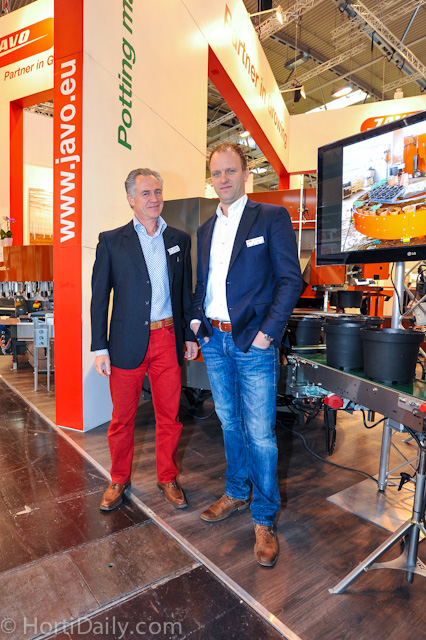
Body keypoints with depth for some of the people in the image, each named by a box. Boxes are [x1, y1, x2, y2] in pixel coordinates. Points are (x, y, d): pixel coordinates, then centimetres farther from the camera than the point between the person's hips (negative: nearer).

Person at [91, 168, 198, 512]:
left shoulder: (180, 239, 10)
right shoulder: (111, 241, 2)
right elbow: (99, 297, 1)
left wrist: (190, 335, 9)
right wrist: (100, 347, -4)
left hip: (168, 338, 2)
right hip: (128, 341, -2)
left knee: (169, 416, 10)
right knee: (122, 418, 10)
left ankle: (168, 479, 30)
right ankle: (119, 481, 31)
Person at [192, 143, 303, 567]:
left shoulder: (272, 217, -3)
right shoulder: (206, 229, 15)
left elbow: (290, 279, -8)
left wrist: (268, 331, -15)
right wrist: (197, 319, 3)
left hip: (253, 342, -5)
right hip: (214, 341, 6)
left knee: (260, 434, 0)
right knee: (229, 423, 17)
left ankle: (264, 519, 19)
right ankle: (236, 493, 37)